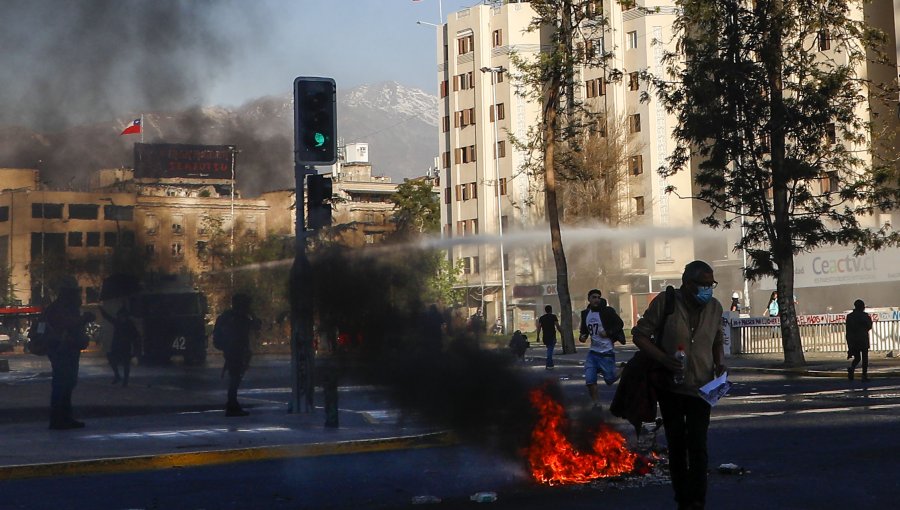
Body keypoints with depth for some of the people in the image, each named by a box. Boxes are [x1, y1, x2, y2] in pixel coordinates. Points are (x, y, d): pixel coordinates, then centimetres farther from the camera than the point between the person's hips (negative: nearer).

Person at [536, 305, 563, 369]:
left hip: (545, 336, 4)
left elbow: (539, 327, 4)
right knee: (550, 349, -6)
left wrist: (538, 337, 6)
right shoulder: (553, 317, -3)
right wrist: (561, 333, 1)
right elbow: (557, 326, -8)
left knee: (549, 349, 20)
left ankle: (550, 364, 23)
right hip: (552, 336, -4)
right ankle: (549, 365, -12)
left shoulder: (541, 318, 8)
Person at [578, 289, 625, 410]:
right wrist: (582, 337, -2)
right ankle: (595, 403, 10)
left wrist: (608, 333, -18)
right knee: (590, 380, -5)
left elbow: (620, 324, -5)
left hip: (607, 351, -5)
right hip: (593, 351, 5)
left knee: (610, 380, 0)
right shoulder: (585, 313, 8)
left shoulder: (607, 311, -8)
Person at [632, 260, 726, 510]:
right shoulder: (665, 302, -12)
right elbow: (640, 334, -9)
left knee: (697, 446, -8)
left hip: (700, 387, 1)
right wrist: (664, 359, -23)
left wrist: (720, 364, -3)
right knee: (676, 444, 10)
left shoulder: (715, 307, 0)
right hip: (670, 387, -1)